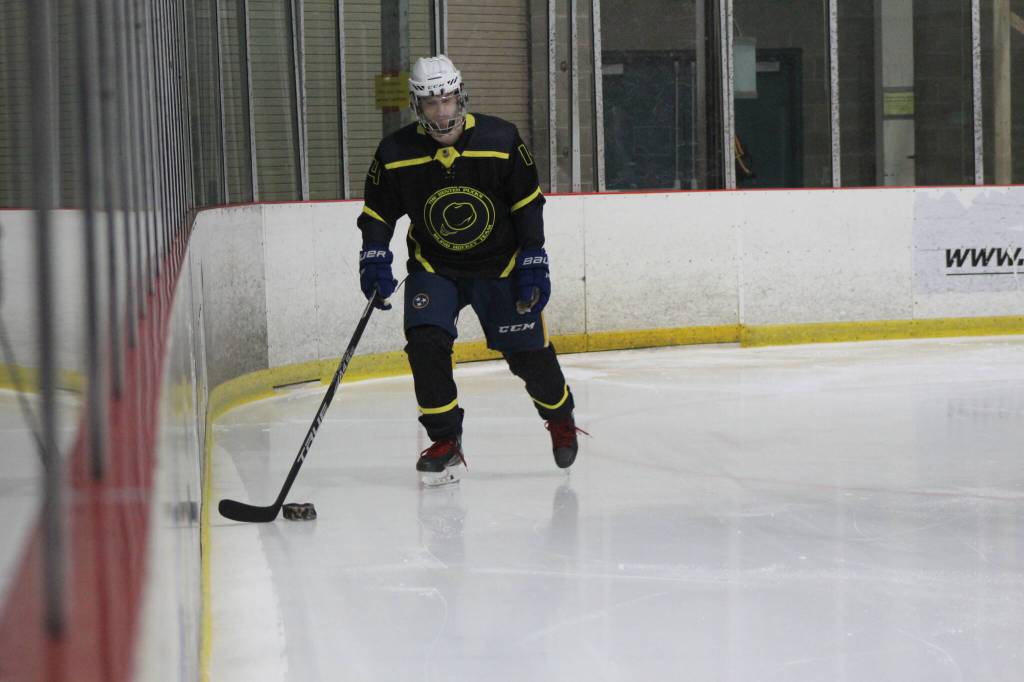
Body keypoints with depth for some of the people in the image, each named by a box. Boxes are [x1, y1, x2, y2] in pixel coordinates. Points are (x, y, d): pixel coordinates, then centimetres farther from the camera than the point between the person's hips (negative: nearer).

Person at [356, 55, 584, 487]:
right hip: (433, 267, 1)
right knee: (425, 343, -20)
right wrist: (374, 258, -16)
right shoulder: (396, 154, -13)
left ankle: (560, 418, 31)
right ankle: (445, 443, -6)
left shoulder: (500, 140, -15)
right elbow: (378, 210, -1)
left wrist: (533, 263, -10)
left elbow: (527, 203, -6)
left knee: (529, 352, 1)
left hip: (499, 264, -1)